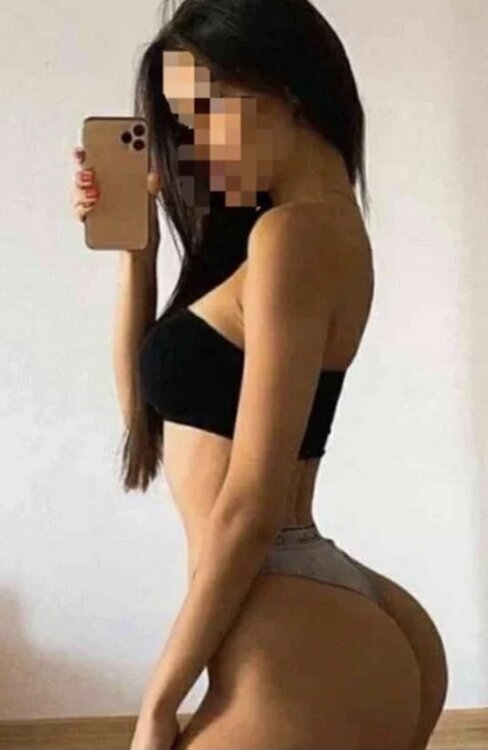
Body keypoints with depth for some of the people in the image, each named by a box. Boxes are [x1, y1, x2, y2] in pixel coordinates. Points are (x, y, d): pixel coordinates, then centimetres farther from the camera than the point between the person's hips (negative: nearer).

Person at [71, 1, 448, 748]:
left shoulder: (293, 232, -15)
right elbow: (147, 400, 19)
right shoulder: (321, 226, 15)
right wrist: (135, 243, 11)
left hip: (303, 657, -10)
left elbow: (251, 505, -18)